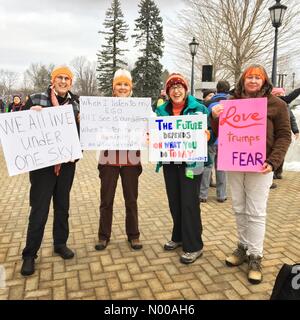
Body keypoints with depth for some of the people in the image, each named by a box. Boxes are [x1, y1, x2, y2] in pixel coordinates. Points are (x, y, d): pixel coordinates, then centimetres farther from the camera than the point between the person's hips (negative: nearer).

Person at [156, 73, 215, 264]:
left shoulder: (199, 108, -4)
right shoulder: (162, 110, 8)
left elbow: (211, 133, -3)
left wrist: (206, 135, -25)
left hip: (191, 163, -4)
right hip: (170, 162, 5)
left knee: (189, 203, -2)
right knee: (174, 201, 13)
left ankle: (194, 246, 12)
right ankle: (179, 237, 32)